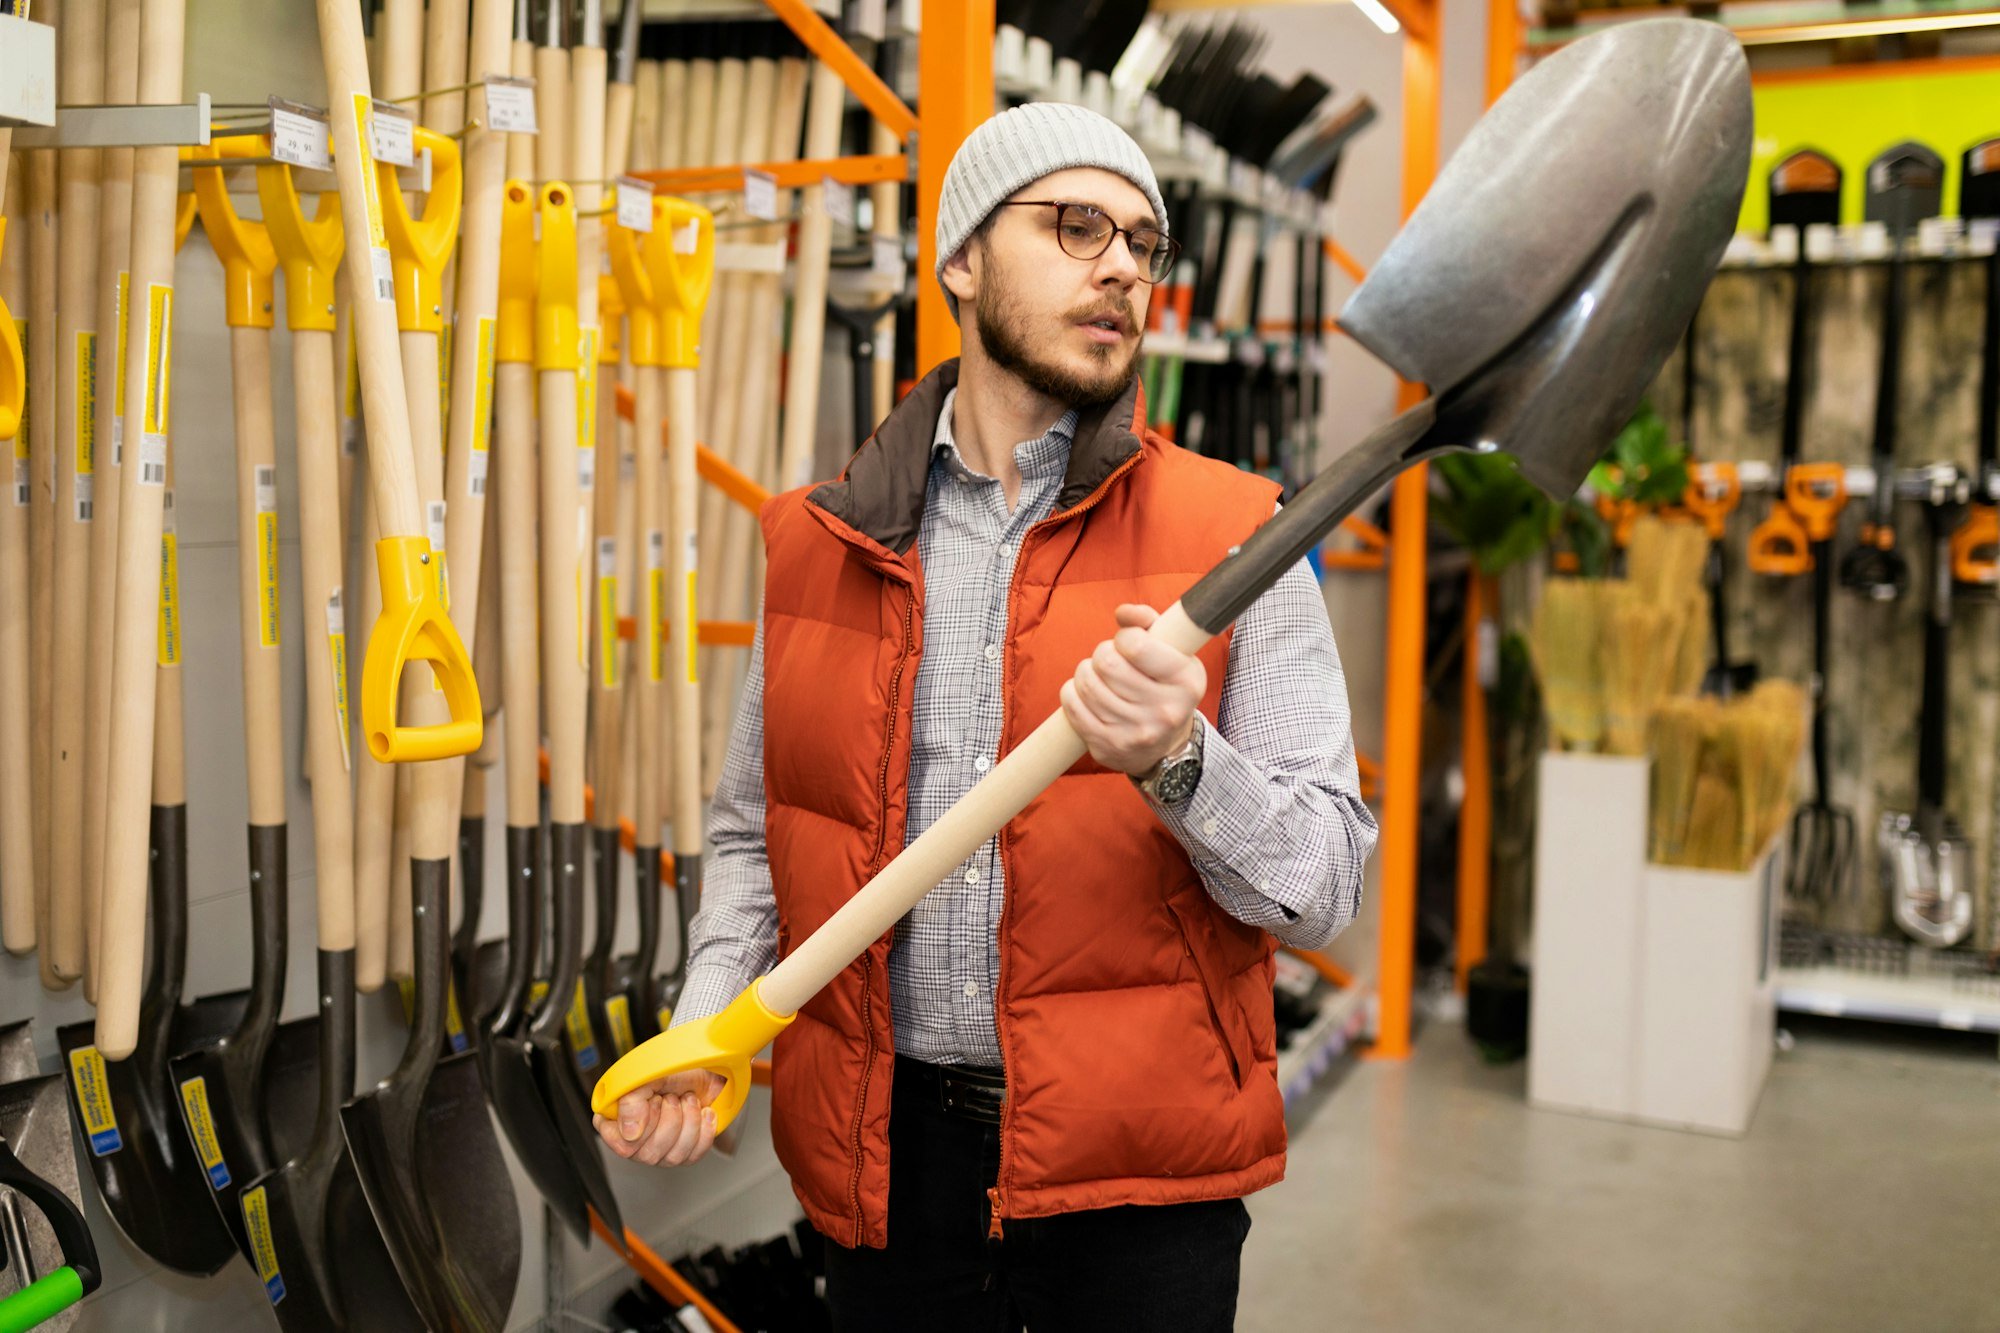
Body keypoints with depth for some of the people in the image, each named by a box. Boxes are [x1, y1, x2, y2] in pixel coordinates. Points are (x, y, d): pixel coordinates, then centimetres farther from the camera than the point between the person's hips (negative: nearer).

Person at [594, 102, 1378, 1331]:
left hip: (1136, 1179, -2)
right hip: (889, 1154, 2)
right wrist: (704, 1030, -2)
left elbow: (1325, 886, -7)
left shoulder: (1232, 539, -3)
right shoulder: (819, 542, 5)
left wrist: (1177, 761, -24)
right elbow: (753, 834, 13)